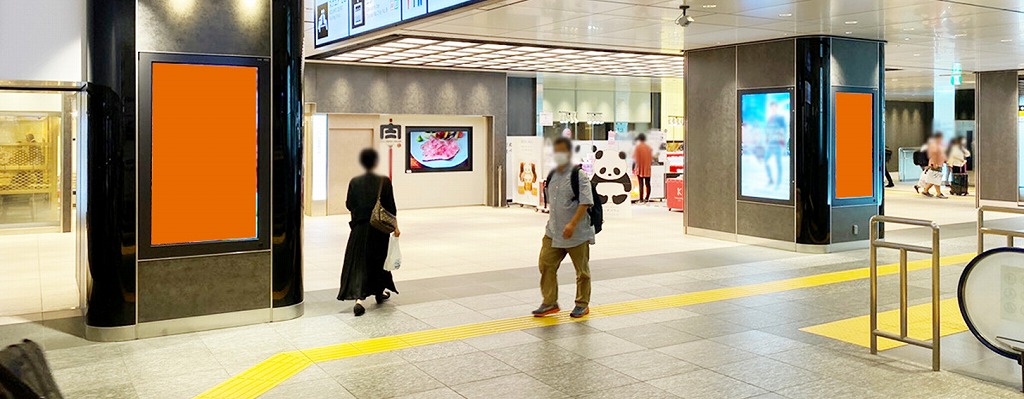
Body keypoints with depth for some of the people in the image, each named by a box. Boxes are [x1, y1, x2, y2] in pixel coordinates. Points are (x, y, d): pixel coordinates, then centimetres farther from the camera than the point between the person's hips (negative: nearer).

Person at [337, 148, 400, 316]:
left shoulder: (355, 182, -3)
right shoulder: (384, 182, -8)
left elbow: (349, 205, 4)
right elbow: (391, 208, -7)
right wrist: (395, 227, -1)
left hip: (360, 228, 1)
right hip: (379, 229, 0)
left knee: (358, 262, 1)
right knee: (379, 259, 19)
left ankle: (359, 298, -16)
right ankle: (380, 292, 34)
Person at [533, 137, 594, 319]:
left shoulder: (578, 175, -13)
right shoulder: (552, 175, 9)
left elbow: (585, 203, -20)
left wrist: (572, 224, -28)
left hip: (577, 233, -6)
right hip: (553, 232, 7)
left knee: (582, 270, 8)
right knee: (546, 264, 2)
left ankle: (582, 304, 23)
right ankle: (550, 302, 13)